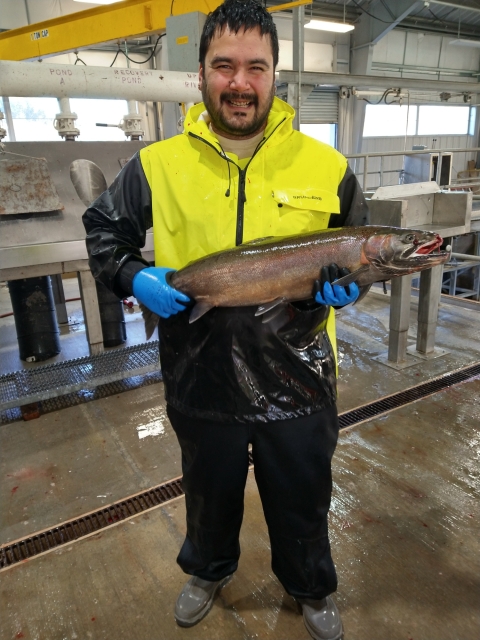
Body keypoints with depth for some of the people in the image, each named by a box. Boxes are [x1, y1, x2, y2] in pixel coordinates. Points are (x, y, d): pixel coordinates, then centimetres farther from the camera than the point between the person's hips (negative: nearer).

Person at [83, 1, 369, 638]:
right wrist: (133, 277, -10)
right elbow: (102, 229, 9)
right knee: (210, 492, 27)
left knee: (302, 500, 22)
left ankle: (312, 589, 55)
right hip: (201, 379, 1)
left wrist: (343, 285, -12)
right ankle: (208, 569, 61)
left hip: (297, 381, 0)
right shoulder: (157, 164, -4)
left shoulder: (325, 166, -4)